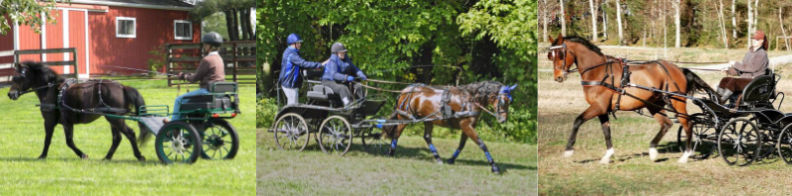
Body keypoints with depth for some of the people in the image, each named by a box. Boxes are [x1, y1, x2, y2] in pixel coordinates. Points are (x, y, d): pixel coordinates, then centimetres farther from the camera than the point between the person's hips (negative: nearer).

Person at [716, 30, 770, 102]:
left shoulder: (762, 54, -5)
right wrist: (729, 71, 3)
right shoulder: (749, 53, 21)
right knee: (725, 80, -16)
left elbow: (753, 68, -17)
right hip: (744, 78, 8)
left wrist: (735, 64, -12)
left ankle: (721, 101, -38)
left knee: (733, 81, -33)